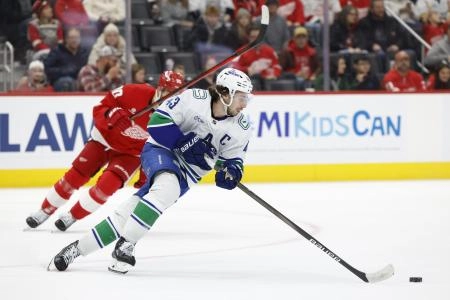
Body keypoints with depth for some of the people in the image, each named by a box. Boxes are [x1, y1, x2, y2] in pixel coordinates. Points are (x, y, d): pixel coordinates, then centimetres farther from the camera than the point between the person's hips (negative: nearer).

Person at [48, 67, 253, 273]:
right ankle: (125, 245, -29)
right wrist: (186, 143, -23)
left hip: (187, 173, 4)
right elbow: (158, 121, -15)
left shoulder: (241, 129, -5)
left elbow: (232, 158, 7)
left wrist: (231, 171, -16)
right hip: (162, 150, -4)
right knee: (167, 187, -37)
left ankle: (79, 248, 0)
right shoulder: (194, 99, -18)